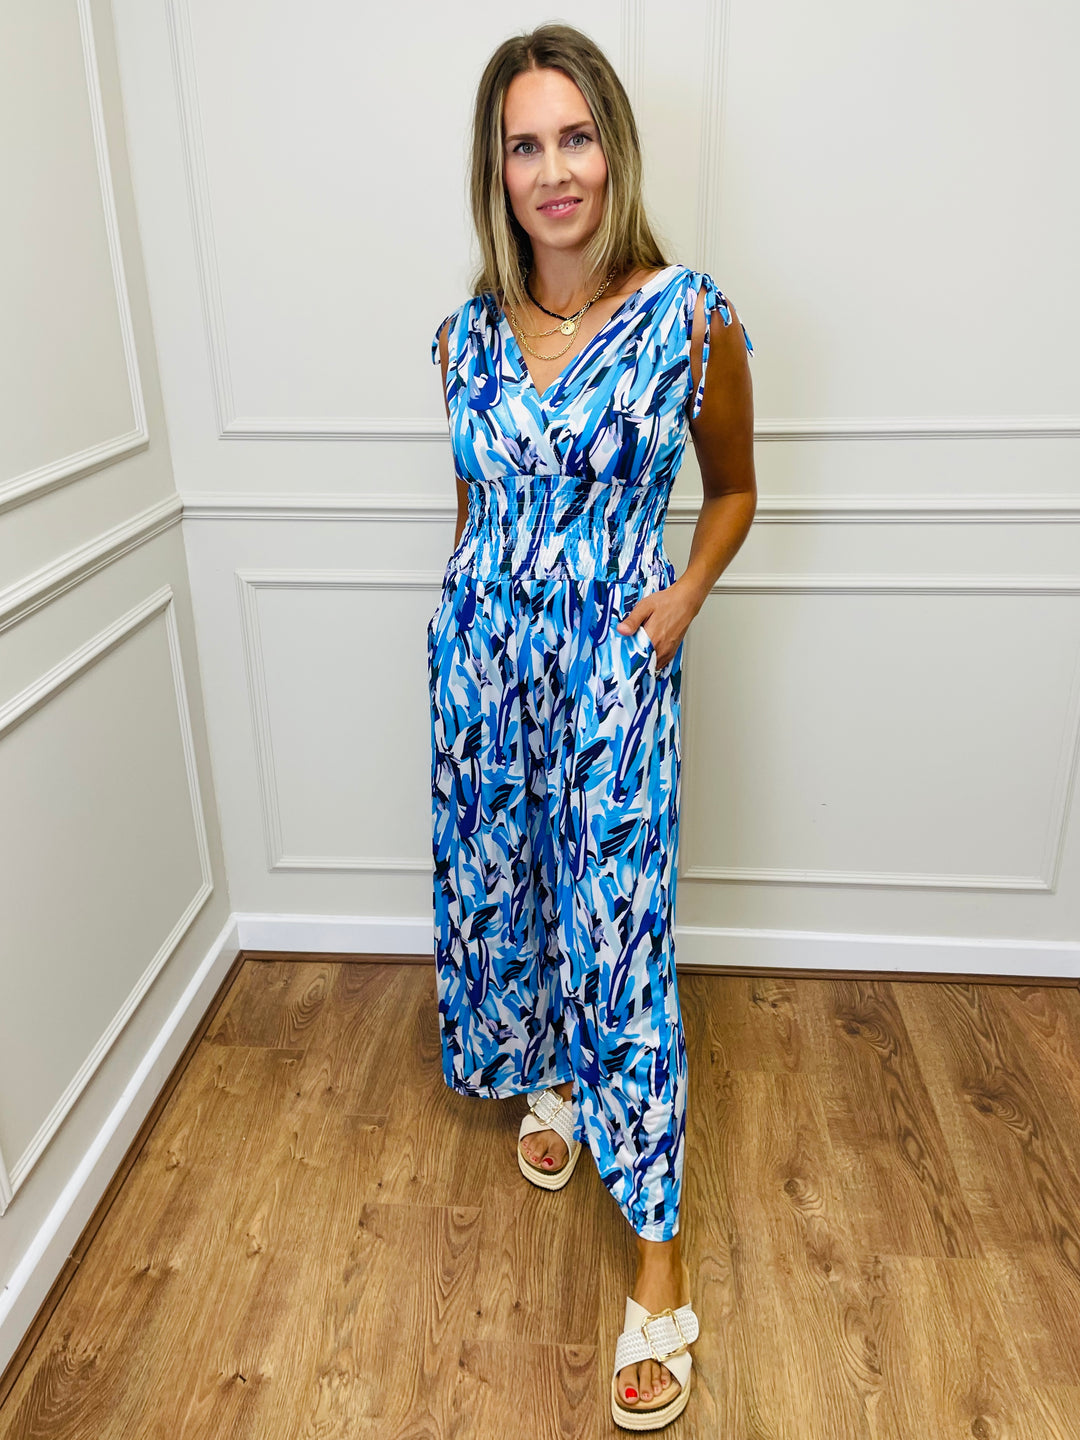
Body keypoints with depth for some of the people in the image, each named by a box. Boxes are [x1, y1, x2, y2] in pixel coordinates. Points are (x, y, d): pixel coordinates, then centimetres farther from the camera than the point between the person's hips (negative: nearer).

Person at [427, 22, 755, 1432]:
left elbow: (732, 488, 5)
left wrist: (684, 596, -9)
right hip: (481, 648, 4)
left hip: (615, 658, -4)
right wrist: (474, 617, 15)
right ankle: (547, 1078, 45)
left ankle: (660, 1249, 11)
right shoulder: (468, 334, 3)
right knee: (498, 886, 15)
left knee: (619, 931, -3)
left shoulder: (692, 320, -7)